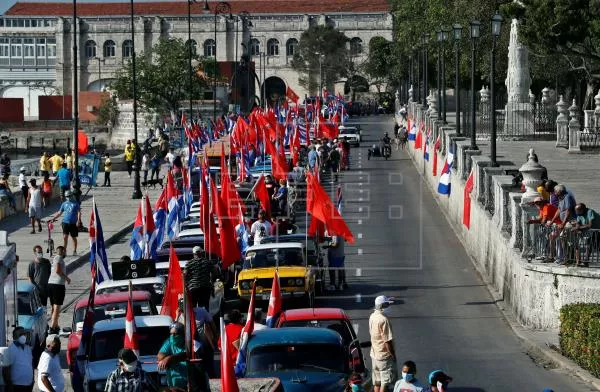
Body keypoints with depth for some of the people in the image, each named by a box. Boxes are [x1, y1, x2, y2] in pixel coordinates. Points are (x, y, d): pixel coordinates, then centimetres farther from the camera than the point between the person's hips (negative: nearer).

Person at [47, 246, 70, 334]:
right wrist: (67, 278, -10)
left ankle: (56, 326, 28)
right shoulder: (59, 258, -8)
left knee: (54, 307, 18)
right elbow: (57, 270, -20)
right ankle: (53, 328, -14)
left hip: (50, 284, 9)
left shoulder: (54, 259, 20)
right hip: (58, 285, -9)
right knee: (57, 308, -8)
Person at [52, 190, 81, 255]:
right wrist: (53, 218, 6)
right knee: (65, 237, -7)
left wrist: (78, 220, -16)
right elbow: (60, 213, 15)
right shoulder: (64, 204, 10)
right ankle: (64, 251, -1)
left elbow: (79, 212, -3)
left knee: (74, 238, 7)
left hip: (73, 223, -2)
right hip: (65, 222, 2)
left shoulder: (75, 203, 2)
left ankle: (75, 251, 18)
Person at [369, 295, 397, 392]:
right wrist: (393, 355, -13)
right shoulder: (384, 320, -23)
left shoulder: (372, 317, 5)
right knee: (386, 383, -3)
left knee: (377, 382, 15)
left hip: (374, 354, 9)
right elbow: (387, 341, -22)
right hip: (384, 355, -9)